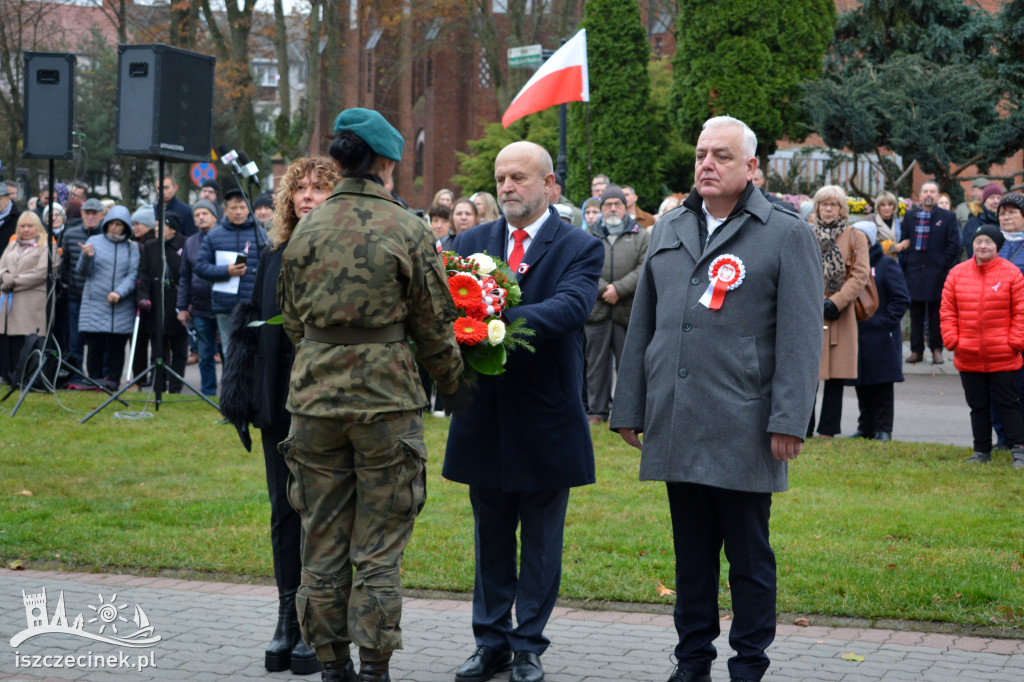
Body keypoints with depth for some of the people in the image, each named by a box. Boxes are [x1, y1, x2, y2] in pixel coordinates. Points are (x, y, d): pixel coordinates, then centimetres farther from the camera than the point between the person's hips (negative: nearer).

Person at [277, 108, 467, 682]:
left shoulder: (306, 230, 4)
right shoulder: (408, 231, -7)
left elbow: (293, 319, 13)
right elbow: (433, 326, -2)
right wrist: (453, 384, 14)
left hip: (315, 395, 3)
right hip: (387, 398, -3)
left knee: (323, 539, 11)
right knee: (380, 546, 3)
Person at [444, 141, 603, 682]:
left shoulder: (579, 248, -5)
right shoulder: (471, 242, 8)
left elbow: (570, 307, -23)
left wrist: (501, 320, -37)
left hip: (547, 419, -3)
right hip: (485, 418, 4)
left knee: (541, 541, 7)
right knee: (490, 536, 14)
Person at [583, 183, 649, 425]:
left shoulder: (641, 236, 10)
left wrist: (618, 289, -12)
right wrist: (603, 289, -13)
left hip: (628, 312, -1)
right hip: (596, 312, 1)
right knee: (596, 362, 5)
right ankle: (596, 410, 12)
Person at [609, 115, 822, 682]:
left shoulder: (787, 236, -1)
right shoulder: (668, 231, 15)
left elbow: (801, 337, -6)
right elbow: (642, 325, 18)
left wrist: (789, 421, -13)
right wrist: (629, 407, 14)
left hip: (741, 432, -5)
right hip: (676, 428, 5)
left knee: (749, 557, 4)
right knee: (691, 554, 12)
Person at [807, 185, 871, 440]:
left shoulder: (855, 237, 6)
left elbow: (860, 275, -2)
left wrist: (836, 302, -12)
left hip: (839, 315, -1)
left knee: (836, 375, 2)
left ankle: (828, 430, 9)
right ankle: (803, 428, 6)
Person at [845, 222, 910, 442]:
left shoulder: (885, 265, -5)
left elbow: (902, 299, -8)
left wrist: (885, 322, -14)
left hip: (880, 337, -5)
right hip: (857, 336, 5)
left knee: (882, 385, 0)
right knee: (862, 387, 9)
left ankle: (883, 429, 4)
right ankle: (865, 426, 17)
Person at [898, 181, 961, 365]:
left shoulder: (948, 217, 1)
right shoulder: (909, 216, 11)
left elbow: (954, 246, -1)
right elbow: (903, 242, 13)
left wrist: (942, 265, -7)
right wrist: (905, 265, 3)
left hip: (937, 274, -3)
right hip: (914, 272, 3)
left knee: (936, 314, 2)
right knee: (916, 314, 5)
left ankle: (936, 350, 9)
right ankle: (916, 350, 9)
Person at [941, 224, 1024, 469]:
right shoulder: (957, 273, 3)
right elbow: (947, 311, 6)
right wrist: (951, 340, -3)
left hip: (1003, 356, -3)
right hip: (968, 357, 3)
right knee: (978, 406, 11)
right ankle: (982, 451, 20)